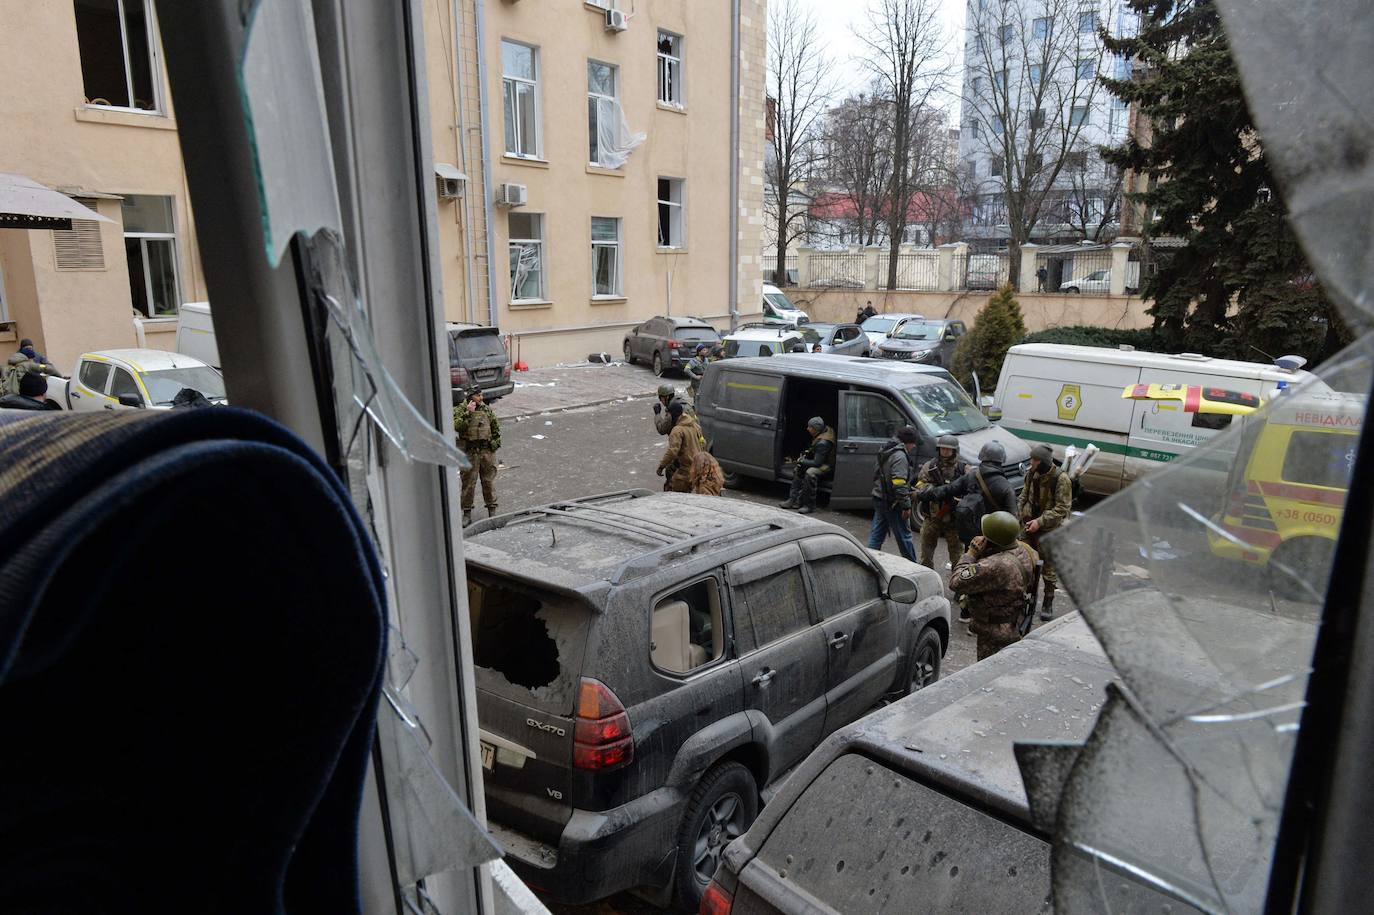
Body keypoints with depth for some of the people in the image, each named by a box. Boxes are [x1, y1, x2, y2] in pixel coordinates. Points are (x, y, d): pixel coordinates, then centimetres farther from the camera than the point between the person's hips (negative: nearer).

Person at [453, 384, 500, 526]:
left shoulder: (487, 410, 8)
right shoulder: (459, 410, -3)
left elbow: (496, 428, 15)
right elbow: (457, 426, -19)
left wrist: (495, 444, 6)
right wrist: (468, 412, -24)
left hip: (487, 451, 3)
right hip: (469, 452, -3)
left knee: (489, 481, 7)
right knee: (468, 483, 2)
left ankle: (492, 511, 17)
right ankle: (467, 513, 10)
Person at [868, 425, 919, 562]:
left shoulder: (886, 452, 14)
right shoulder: (900, 456, -18)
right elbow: (899, 483, -25)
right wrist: (906, 505, -22)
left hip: (879, 499, 9)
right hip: (892, 503, -9)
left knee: (876, 534, 11)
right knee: (904, 535, 3)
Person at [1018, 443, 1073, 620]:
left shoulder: (1061, 479, -18)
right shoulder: (1032, 474, 2)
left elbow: (1062, 508, -19)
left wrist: (1040, 521, -23)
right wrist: (1020, 514, 1)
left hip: (1050, 530, -6)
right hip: (1030, 526, 6)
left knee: (1049, 568, 2)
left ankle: (1048, 603, 16)